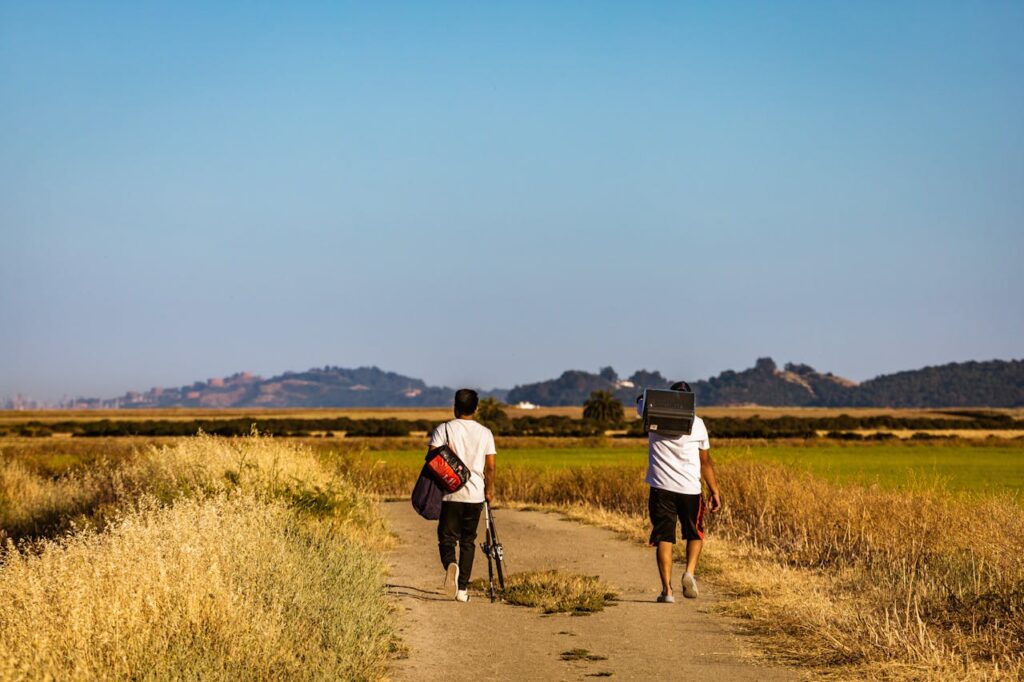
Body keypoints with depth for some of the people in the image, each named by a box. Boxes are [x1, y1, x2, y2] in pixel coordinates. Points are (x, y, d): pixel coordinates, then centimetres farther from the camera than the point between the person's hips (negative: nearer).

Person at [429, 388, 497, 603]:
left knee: (447, 537, 5)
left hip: (450, 494, -2)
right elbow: (490, 468, 2)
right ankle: (462, 589, 8)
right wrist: (489, 489, 16)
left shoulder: (444, 429, -2)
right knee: (468, 541, 11)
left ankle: (450, 564, -27)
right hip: (475, 495, 2)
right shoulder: (485, 433, 5)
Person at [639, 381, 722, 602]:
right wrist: (715, 492, 14)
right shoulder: (697, 424, 2)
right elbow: (706, 463, 7)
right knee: (695, 534, 19)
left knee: (663, 538, 3)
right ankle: (690, 572, -3)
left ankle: (667, 589, -4)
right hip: (690, 489, 0)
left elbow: (641, 400, 24)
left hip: (661, 487, 0)